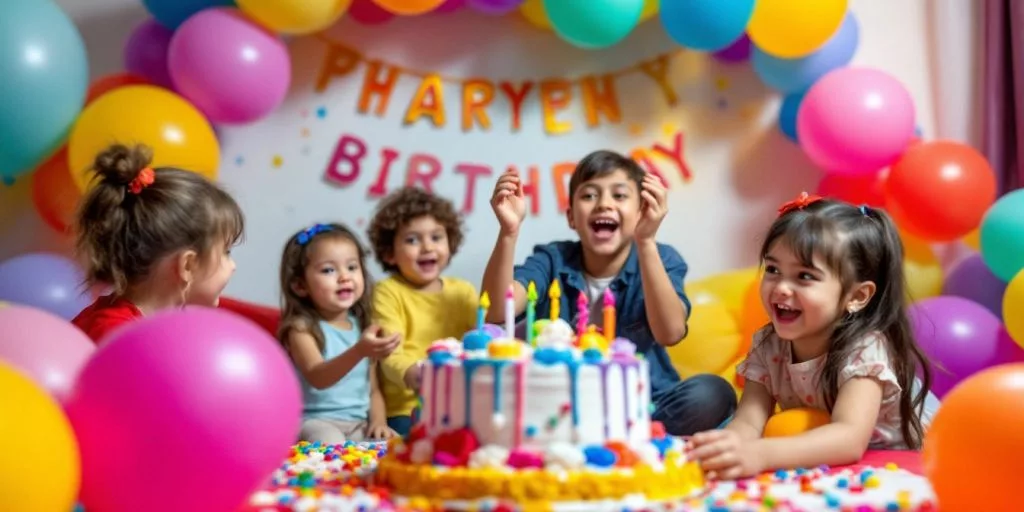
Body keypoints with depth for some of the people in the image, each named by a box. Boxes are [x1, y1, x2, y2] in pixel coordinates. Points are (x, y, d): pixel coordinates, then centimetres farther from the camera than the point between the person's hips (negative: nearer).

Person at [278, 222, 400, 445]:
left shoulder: (363, 326, 10)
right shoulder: (302, 328, -8)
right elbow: (317, 378, -25)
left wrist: (378, 420, -4)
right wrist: (359, 351, -41)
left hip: (360, 424, 6)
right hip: (316, 422, -5)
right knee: (330, 444, -35)